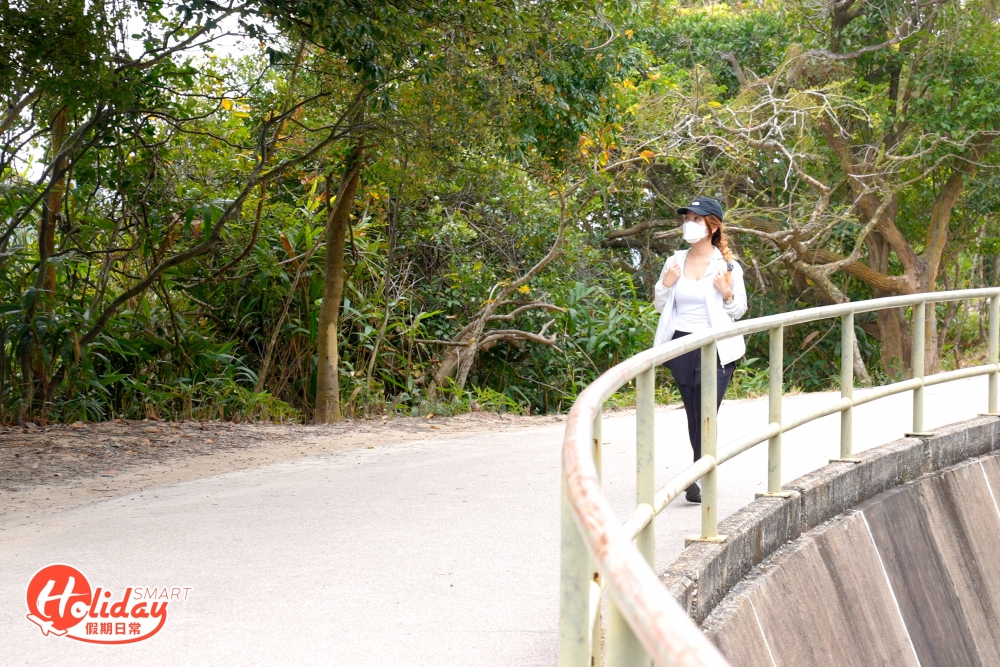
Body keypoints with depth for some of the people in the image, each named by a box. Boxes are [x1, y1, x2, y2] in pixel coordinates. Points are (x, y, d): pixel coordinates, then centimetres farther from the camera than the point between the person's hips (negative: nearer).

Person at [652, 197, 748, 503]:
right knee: (693, 416, 10)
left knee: (706, 416, -11)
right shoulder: (675, 262, 7)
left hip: (714, 348, -4)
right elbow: (660, 306, 13)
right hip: (681, 346, 4)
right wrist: (665, 286, -5)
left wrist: (727, 293, -16)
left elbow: (739, 311, 3)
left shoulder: (727, 266, -3)